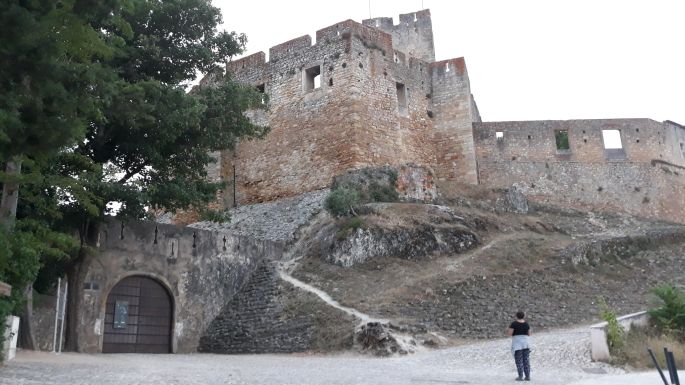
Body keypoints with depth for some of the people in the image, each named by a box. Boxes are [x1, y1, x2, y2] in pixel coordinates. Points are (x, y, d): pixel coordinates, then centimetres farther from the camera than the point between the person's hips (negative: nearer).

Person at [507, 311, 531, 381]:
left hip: (517, 344, -5)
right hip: (525, 343, 5)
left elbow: (509, 333, -12)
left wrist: (508, 331, 9)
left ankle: (520, 377, -2)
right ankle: (528, 376, 6)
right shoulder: (526, 324, 5)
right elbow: (529, 334, 12)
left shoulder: (514, 323, -10)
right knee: (526, 361, 8)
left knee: (519, 361, -1)